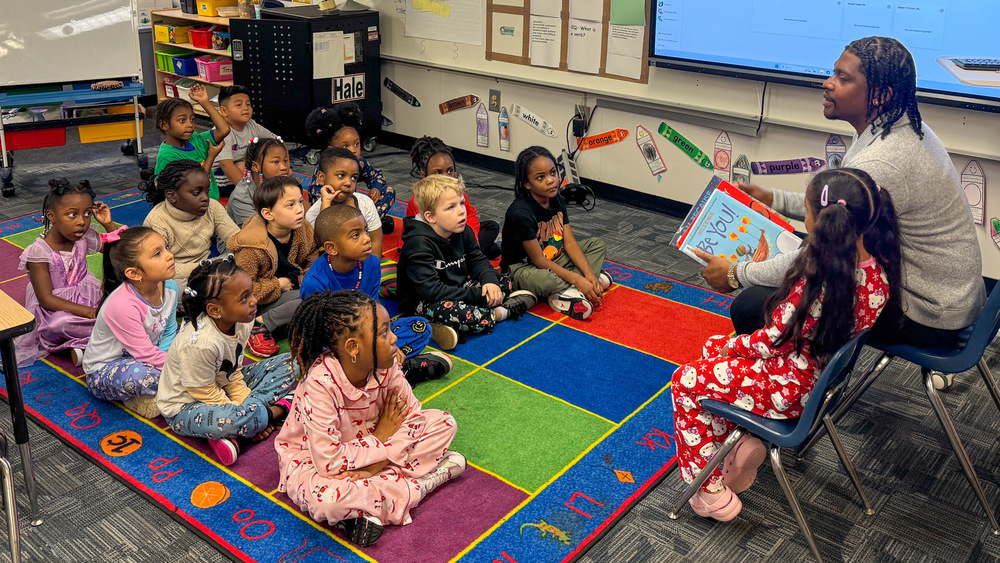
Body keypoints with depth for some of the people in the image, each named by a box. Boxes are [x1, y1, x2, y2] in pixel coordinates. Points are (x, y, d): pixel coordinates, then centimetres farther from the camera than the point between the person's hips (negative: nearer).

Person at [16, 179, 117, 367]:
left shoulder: (85, 237, -3)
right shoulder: (39, 251, -19)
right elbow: (46, 299, -20)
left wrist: (108, 224, -5)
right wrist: (89, 312, -28)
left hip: (86, 296, 6)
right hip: (56, 308, -6)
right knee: (60, 323, -39)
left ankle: (80, 344, -18)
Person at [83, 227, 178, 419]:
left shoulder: (169, 286, -10)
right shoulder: (123, 305, -33)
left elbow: (169, 332, 0)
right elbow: (146, 354, -29)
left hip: (140, 359, 8)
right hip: (103, 372, -8)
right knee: (138, 375, -40)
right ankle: (137, 400, -6)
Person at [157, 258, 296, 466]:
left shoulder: (241, 323, -11)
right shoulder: (200, 343, -34)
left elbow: (234, 375, 0)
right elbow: (207, 395, -23)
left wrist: (247, 407, -12)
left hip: (221, 389, 9)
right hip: (185, 407, -9)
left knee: (286, 364, 0)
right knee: (230, 420, -42)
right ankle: (279, 408, -9)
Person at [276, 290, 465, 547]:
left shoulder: (384, 366, -17)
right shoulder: (319, 386, -33)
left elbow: (412, 415, -11)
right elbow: (329, 462, -33)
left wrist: (377, 463, -23)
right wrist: (381, 439, -20)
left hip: (366, 443, 6)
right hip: (311, 458, -5)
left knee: (444, 423, -5)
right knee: (324, 498, -41)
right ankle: (421, 482, -20)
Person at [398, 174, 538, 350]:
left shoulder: (462, 232, 0)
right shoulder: (419, 244, -24)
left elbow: (478, 260, 13)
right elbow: (431, 290, -30)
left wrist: (489, 281, -11)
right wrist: (476, 295, -28)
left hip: (458, 289, 9)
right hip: (423, 303, -8)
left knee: (504, 283, 4)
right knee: (451, 310, -38)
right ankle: (498, 313, -11)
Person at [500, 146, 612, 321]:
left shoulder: (557, 201, -3)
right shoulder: (521, 213, -27)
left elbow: (570, 242, -4)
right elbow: (538, 259, -25)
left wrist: (589, 274, -18)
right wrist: (578, 280, -28)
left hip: (553, 258, 9)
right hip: (522, 267, -9)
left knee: (597, 244, 3)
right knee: (544, 280, -42)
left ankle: (566, 294, -18)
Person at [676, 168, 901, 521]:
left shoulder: (818, 284, -34)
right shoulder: (877, 268, -9)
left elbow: (771, 343, -21)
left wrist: (732, 345, -2)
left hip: (793, 389, -9)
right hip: (826, 374, 9)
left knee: (685, 382, 7)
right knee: (713, 348, 22)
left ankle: (711, 493, 13)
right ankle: (743, 442, 20)